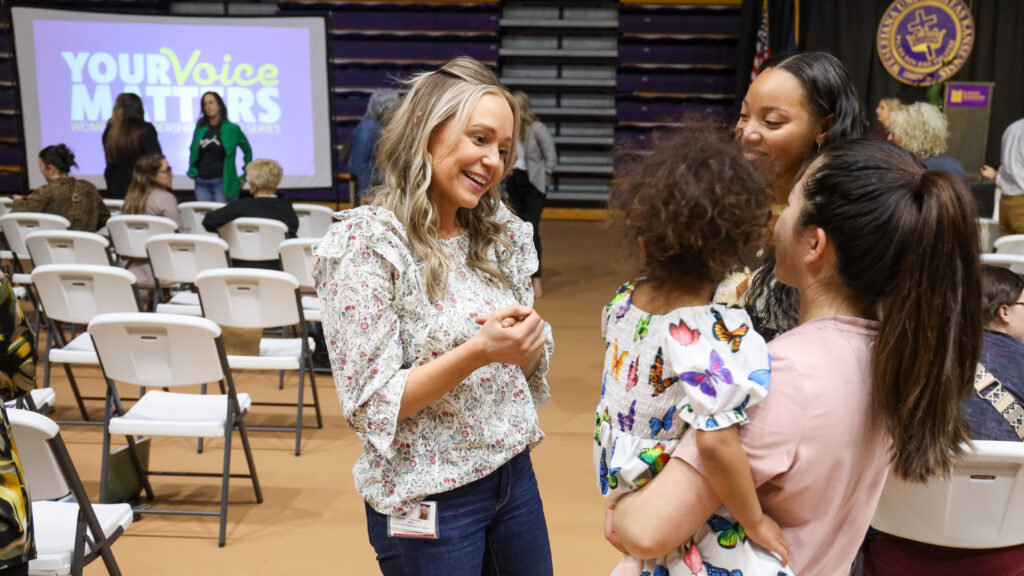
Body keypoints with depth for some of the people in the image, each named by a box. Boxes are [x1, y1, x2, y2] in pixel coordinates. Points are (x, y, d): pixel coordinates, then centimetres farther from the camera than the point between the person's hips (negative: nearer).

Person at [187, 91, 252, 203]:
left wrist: (244, 176, 4)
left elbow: (247, 151, 6)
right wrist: (192, 171, 9)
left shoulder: (232, 128, -1)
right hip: (201, 182, 3)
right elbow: (193, 151, 20)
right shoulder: (200, 128, 8)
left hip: (223, 182, -3)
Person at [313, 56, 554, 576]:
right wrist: (478, 351, -29)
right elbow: (372, 407, -18)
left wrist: (528, 339, -14)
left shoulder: (499, 236, 1)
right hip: (430, 500, -5)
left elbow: (526, 365, 8)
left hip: (514, 472, 6)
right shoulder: (365, 243, -17)